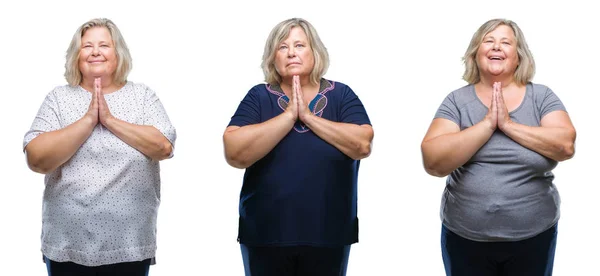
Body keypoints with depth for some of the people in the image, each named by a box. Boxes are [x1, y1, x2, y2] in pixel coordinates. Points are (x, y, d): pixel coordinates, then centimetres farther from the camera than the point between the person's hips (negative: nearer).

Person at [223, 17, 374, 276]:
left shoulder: (341, 95, 1)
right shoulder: (258, 97, -1)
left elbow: (363, 145, -13)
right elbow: (235, 154, -14)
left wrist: (308, 116, -13)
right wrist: (289, 114, -15)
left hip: (329, 234, 1)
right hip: (265, 235, 0)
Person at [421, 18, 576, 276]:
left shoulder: (542, 96, 0)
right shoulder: (457, 100, -2)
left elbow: (566, 145, -15)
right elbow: (433, 162, -14)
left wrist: (508, 124, -16)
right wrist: (487, 124, -18)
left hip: (533, 237, 1)